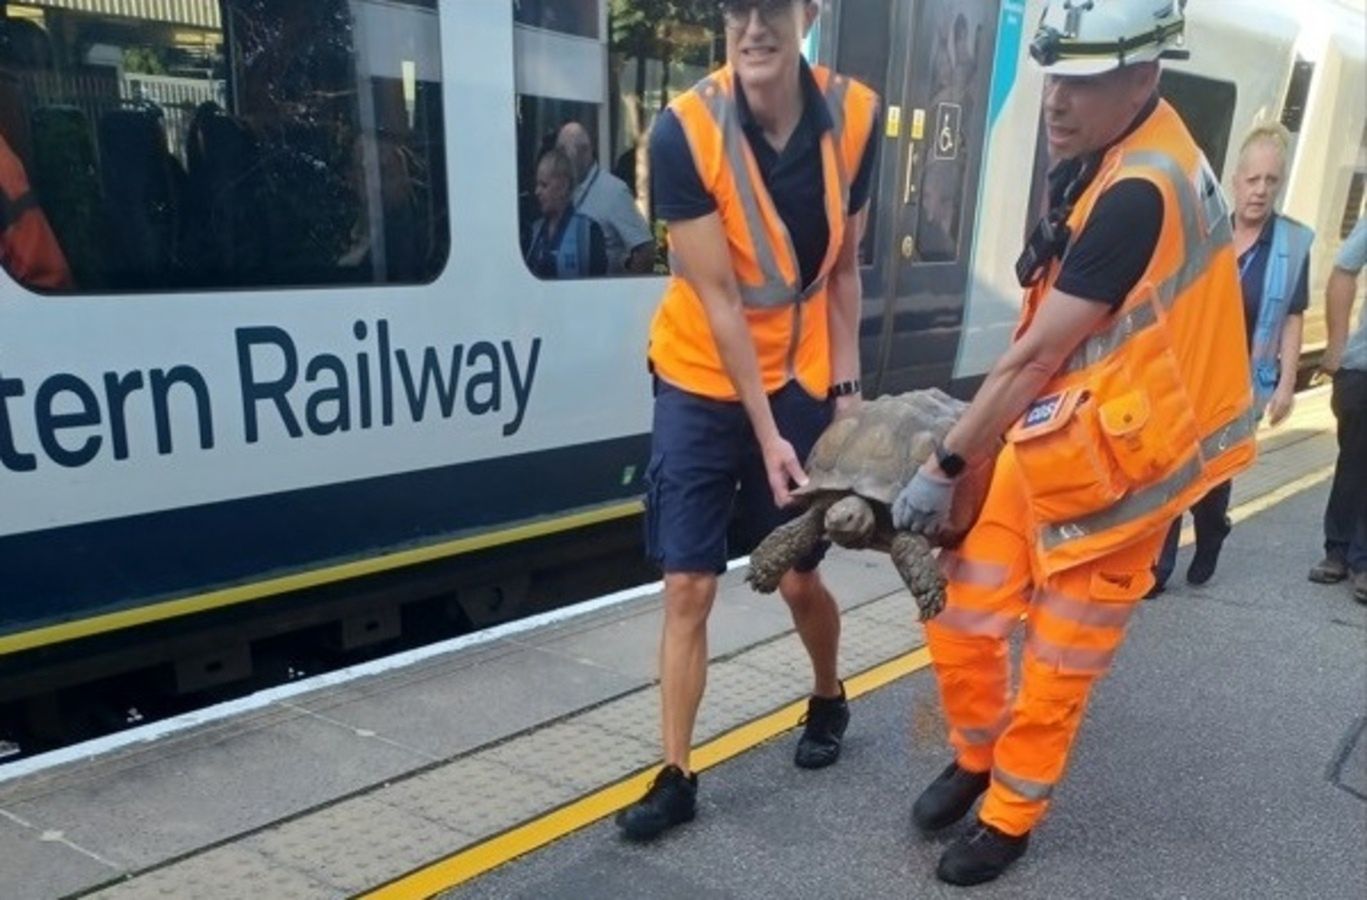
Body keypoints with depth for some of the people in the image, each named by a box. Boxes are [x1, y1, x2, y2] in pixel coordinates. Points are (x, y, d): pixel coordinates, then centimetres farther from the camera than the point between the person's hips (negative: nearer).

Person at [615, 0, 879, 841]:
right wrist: (766, 433, -18)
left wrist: (847, 385, -2)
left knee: (798, 577, 12)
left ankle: (829, 698, 43)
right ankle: (677, 776, 15)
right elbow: (718, 299, -19)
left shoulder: (853, 115, -9)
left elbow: (843, 266, 1)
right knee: (688, 587, -1)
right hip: (701, 385, -2)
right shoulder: (684, 131, -19)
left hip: (800, 384, 2)